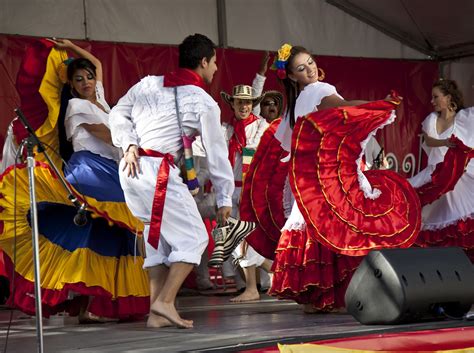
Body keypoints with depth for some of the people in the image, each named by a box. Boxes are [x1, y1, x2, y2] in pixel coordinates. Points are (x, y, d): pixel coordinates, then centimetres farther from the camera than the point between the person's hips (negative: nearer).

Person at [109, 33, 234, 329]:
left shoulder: (149, 84, 15)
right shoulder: (204, 103, 2)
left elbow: (118, 114, 11)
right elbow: (217, 152, 5)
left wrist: (129, 146, 3)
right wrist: (225, 198, 11)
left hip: (131, 169, 7)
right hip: (158, 173, -7)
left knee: (158, 237, 16)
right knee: (193, 237, 2)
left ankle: (157, 313, 12)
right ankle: (165, 303, -8)